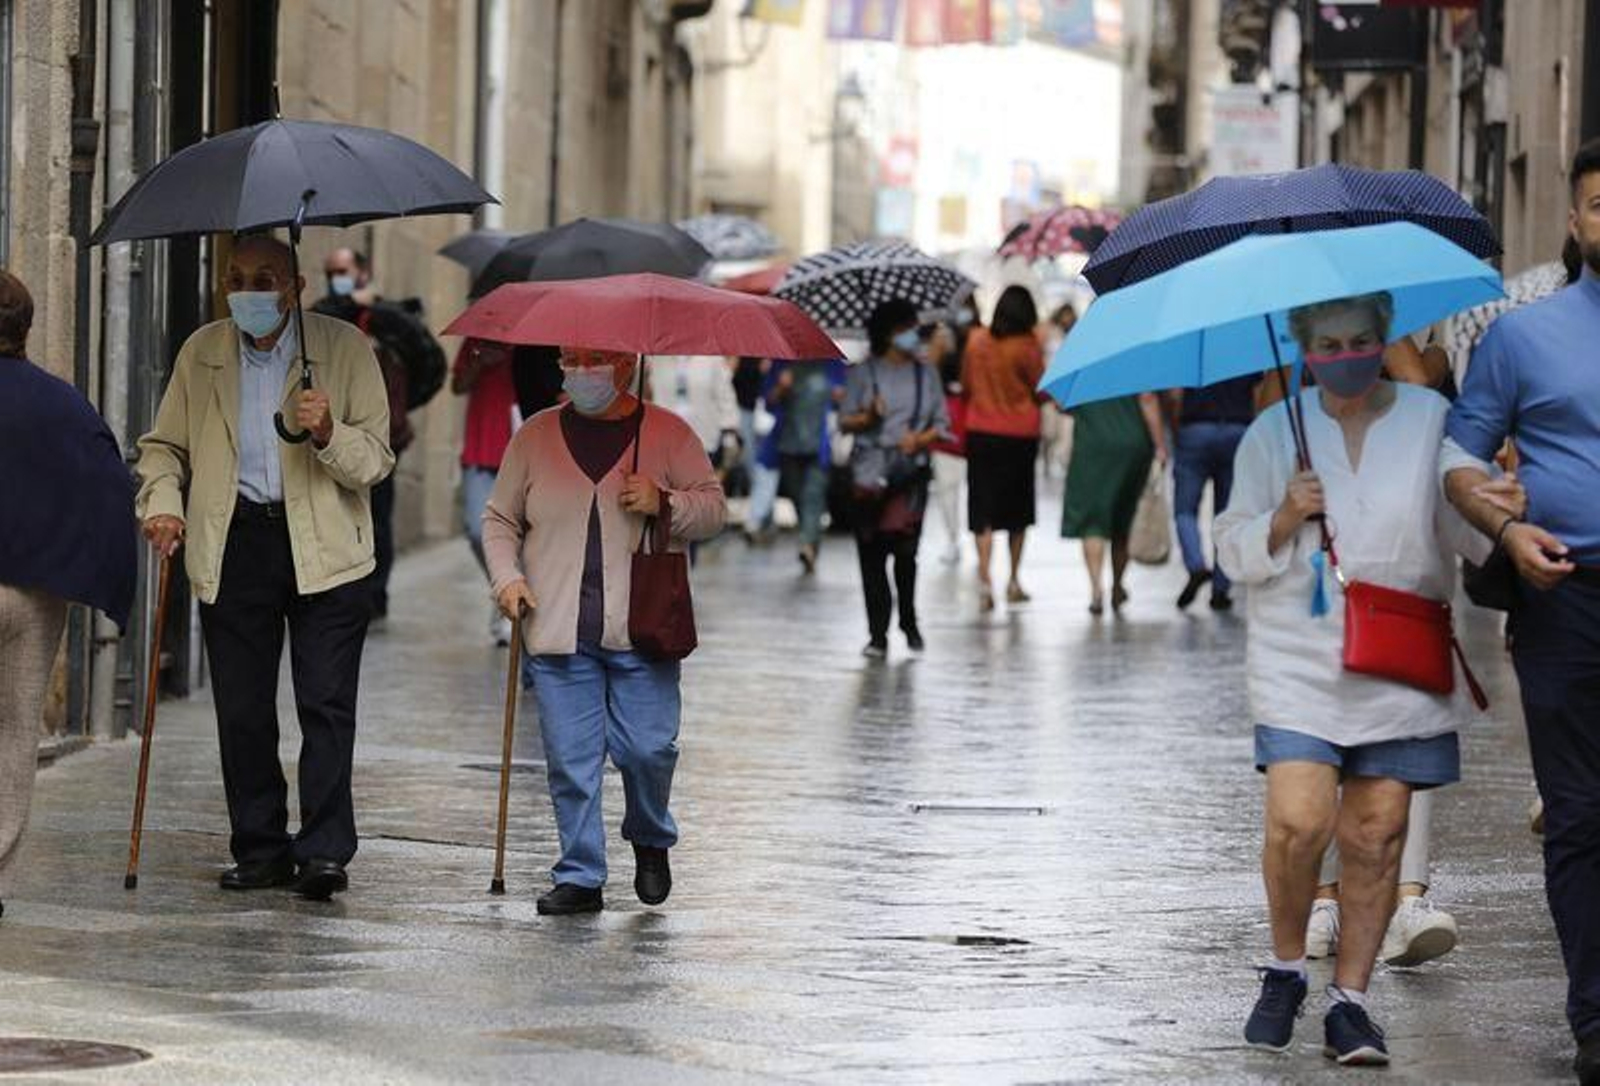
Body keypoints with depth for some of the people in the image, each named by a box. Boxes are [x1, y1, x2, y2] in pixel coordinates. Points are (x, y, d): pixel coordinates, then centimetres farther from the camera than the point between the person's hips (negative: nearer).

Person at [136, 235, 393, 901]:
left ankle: (324, 852, -5)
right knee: (241, 710, 4)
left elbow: (376, 460, 0)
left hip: (324, 549, -3)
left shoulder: (344, 348, 2)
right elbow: (163, 445, 19)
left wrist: (329, 434, -20)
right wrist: (163, 503, 0)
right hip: (235, 544, 3)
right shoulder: (201, 353, 10)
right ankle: (260, 851, 13)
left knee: (326, 706, -8)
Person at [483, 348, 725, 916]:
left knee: (647, 749, -6)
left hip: (641, 632, -1)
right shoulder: (535, 437, 10)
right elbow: (499, 518, 16)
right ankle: (580, 878, 7)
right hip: (557, 632, 1)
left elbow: (714, 508, 5)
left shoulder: (668, 434, 5)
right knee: (570, 761, -1)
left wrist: (665, 503, -14)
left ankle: (651, 840, 23)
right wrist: (506, 577, 0)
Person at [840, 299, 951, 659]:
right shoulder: (864, 373, 6)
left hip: (911, 470, 1)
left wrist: (921, 438, -8)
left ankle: (909, 622, 11)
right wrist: (868, 417, -15)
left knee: (904, 546, -10)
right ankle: (877, 633, 5)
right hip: (870, 470, 0)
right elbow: (845, 421, 5)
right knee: (871, 551, -2)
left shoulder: (925, 374, 12)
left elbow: (942, 422, 11)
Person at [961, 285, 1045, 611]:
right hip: (1020, 434, -1)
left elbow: (965, 384, 8)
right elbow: (1040, 389, -5)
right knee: (1017, 510, 15)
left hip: (981, 434, 1)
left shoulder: (976, 340, -3)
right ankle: (1014, 581, 22)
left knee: (983, 510, 1)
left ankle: (984, 582, -13)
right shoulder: (1028, 347, -12)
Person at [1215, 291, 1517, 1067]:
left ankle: (1349, 1002, 8)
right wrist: (1286, 520, -10)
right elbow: (1234, 553, 9)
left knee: (1377, 833, -1)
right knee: (1298, 819, -15)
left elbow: (1471, 533, 4)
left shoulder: (1432, 421, 5)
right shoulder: (1273, 435, 6)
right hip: (1299, 657, -1)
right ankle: (1285, 970, 8)